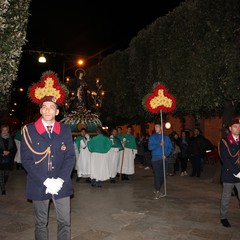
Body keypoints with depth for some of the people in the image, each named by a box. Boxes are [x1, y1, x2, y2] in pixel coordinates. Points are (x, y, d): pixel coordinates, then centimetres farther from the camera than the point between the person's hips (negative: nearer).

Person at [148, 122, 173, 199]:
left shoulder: (166, 137, 9)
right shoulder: (152, 137, 4)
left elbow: (170, 147, 5)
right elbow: (150, 147, -7)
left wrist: (166, 155, -9)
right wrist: (159, 145, -16)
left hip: (163, 159, 3)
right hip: (155, 159, -2)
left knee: (162, 175, 7)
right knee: (157, 175, -7)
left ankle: (156, 190, 25)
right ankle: (157, 192, 2)